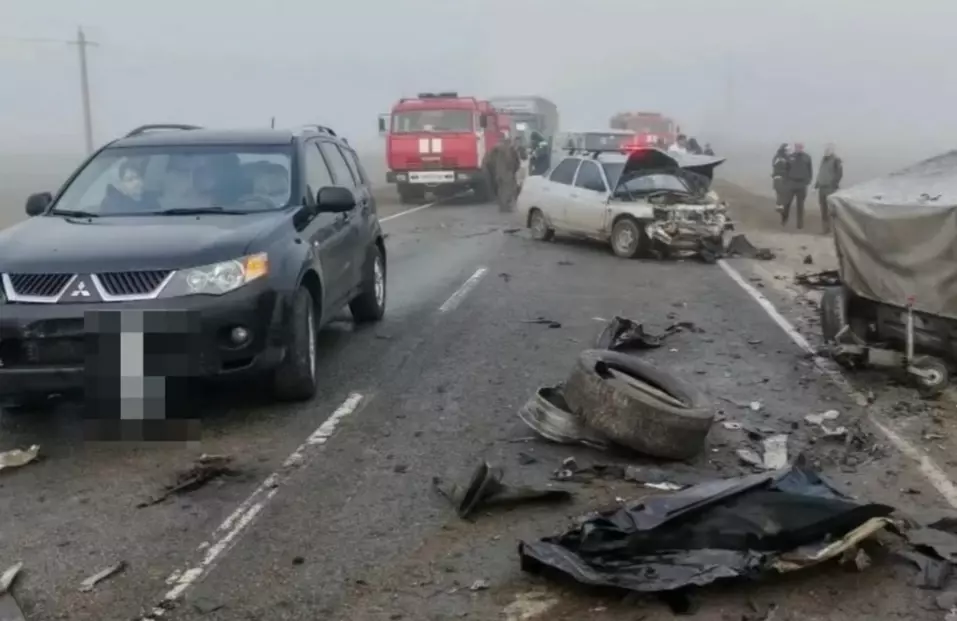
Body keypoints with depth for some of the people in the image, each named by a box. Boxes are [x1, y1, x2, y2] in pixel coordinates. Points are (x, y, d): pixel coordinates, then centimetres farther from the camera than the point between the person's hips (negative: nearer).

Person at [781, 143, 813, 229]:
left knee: (800, 205, 5)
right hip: (791, 183, 0)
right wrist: (786, 179, -1)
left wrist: (808, 181, -5)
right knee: (787, 203, 0)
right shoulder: (791, 157, 1)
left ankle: (800, 224, 9)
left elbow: (810, 170, 3)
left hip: (802, 184, 0)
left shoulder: (807, 157, 0)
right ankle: (784, 219, 19)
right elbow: (786, 169, 6)